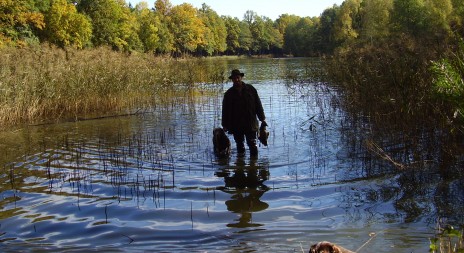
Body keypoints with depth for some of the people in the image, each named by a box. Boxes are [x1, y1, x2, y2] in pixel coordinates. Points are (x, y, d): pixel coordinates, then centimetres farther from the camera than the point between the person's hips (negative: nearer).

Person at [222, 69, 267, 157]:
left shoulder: (250, 89, 4)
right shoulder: (229, 94, 4)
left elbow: (258, 105, 6)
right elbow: (225, 110, 7)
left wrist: (262, 119, 5)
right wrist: (225, 125, 5)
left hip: (250, 124, -1)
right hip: (236, 126, 1)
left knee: (252, 144, -2)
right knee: (239, 145, 9)